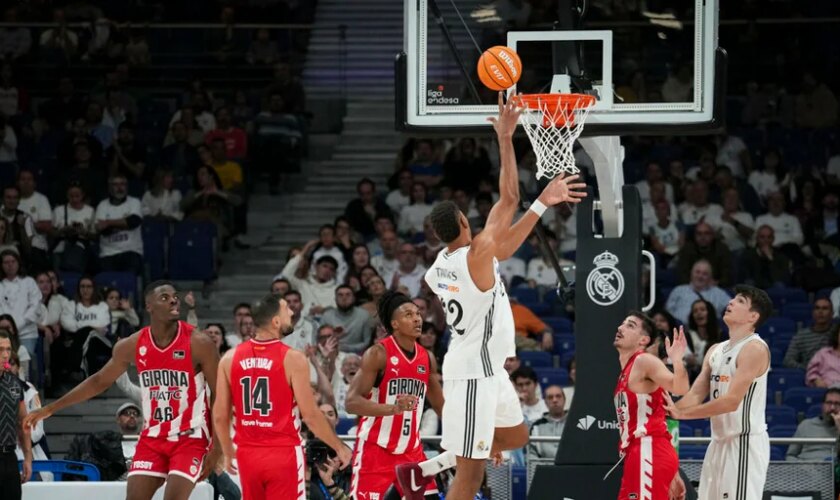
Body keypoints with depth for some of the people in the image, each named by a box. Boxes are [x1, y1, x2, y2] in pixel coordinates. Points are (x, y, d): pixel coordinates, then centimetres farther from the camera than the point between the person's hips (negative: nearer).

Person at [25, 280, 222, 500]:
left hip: (189, 439, -4)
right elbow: (100, 381, 13)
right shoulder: (132, 345, -2)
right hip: (152, 437, 4)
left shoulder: (198, 344, -13)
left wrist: (216, 448, -13)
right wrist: (51, 409, 13)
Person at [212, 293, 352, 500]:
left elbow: (220, 415, 4)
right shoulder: (292, 359, -11)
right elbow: (310, 415, -11)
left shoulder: (231, 358, 2)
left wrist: (228, 452, 20)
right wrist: (339, 447, 2)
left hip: (248, 454, 4)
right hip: (283, 453, -4)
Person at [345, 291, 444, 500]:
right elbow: (352, 402, -20)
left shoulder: (427, 358, 8)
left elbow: (440, 405, 21)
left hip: (411, 451, 6)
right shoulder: (378, 354, -12)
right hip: (376, 449, -6)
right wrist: (394, 408, -34)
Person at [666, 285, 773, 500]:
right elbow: (696, 395, 10)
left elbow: (731, 401, -22)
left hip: (746, 442, -9)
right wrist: (667, 412, -9)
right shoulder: (715, 350, 14)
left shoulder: (754, 349, -14)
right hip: (720, 441, 9)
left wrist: (683, 413, -21)